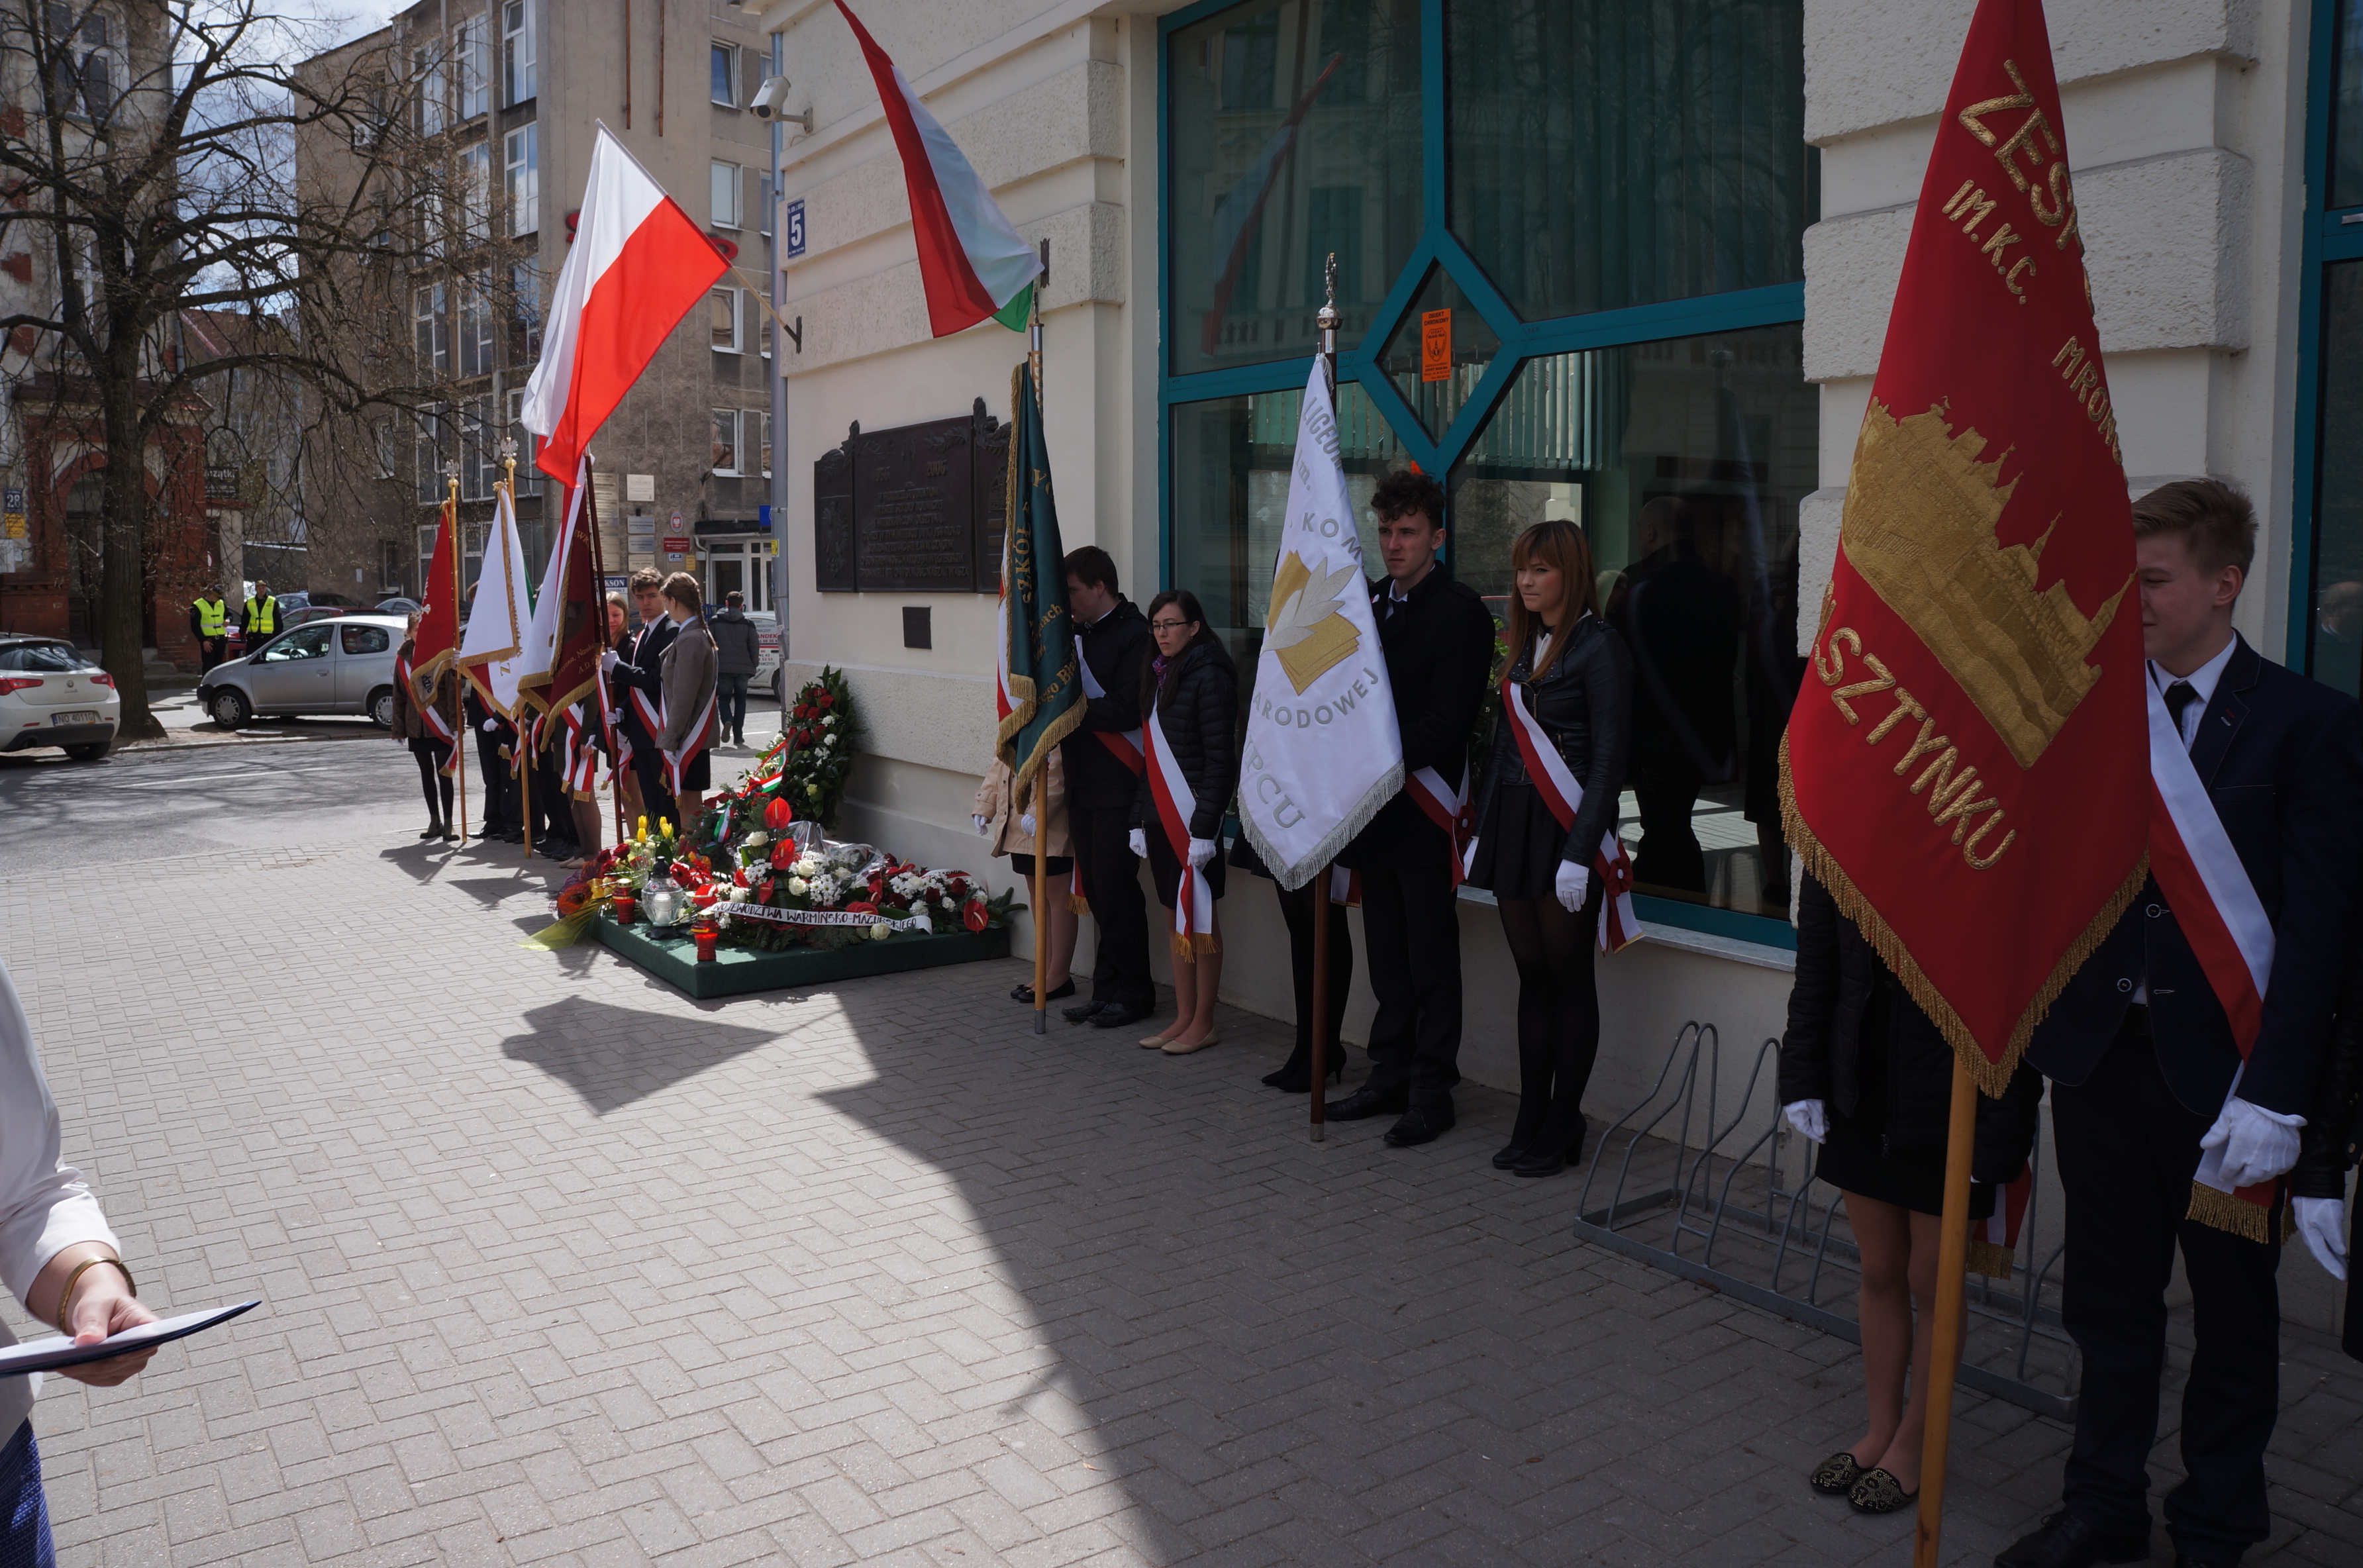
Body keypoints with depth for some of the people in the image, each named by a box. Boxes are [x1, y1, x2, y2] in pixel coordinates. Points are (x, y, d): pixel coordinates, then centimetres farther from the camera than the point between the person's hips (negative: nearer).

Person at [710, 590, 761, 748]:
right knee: (740, 700, 10)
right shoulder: (748, 623, 4)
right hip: (743, 668, 1)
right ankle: (738, 736, 6)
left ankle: (727, 721, -21)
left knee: (724, 698, 9)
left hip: (722, 668, -1)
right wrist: (753, 666, 12)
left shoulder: (714, 621, 3)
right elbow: (755, 646, 3)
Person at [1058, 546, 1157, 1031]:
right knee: (1096, 889, 11)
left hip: (1119, 785, -8)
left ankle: (1132, 993, 7)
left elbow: (1127, 710, -19)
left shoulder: (1136, 634, -10)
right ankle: (1109, 990, 19)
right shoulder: (1081, 634, 16)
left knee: (1115, 888, -4)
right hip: (1083, 782, 8)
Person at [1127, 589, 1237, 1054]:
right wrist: (1139, 819, 12)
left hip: (1194, 814, -8)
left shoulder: (1209, 676, -11)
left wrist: (1204, 826, -19)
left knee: (1201, 919, 1)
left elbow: (1220, 758, -15)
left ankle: (1203, 1024, 10)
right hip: (1161, 815, 8)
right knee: (1178, 918, 12)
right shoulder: (1157, 675, 13)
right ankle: (1183, 1018, 20)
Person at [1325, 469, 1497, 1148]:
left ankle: (1431, 1092, 10)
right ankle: (1390, 1076, 24)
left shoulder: (1461, 612, -8)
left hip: (1424, 809, -7)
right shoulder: (1369, 601, 14)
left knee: (1432, 958, 1)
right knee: (1388, 954, 14)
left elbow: (1445, 725, -15)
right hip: (1374, 805, 7)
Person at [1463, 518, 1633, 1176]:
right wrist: (1482, 829, 11)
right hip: (1514, 826, 7)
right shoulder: (1526, 644, 14)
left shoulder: (1599, 646, -9)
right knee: (1532, 975, 10)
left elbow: (1609, 759, -13)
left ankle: (1562, 1128, 13)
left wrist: (1581, 852, -18)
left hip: (1566, 826, -7)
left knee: (1568, 976, 3)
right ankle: (1531, 1122, 17)